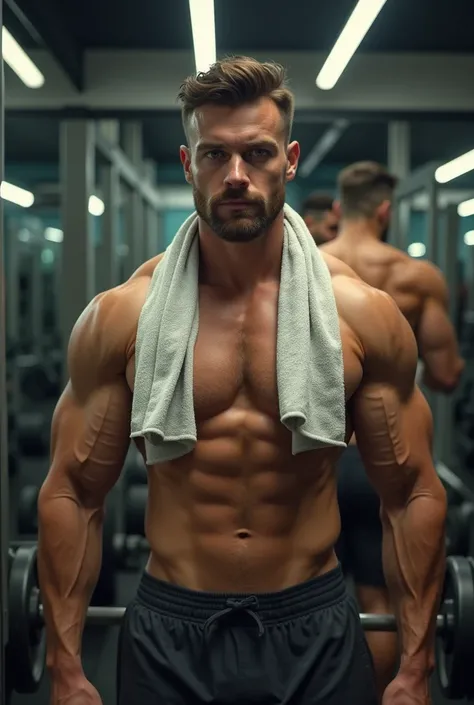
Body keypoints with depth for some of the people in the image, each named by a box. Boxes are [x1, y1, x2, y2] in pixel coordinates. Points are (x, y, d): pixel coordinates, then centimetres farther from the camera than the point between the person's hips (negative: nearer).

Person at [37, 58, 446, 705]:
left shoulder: (364, 314, -5)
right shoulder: (119, 317, -5)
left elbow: (413, 496, 0)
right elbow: (73, 495, -1)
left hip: (316, 629, 1)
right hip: (170, 629, 0)